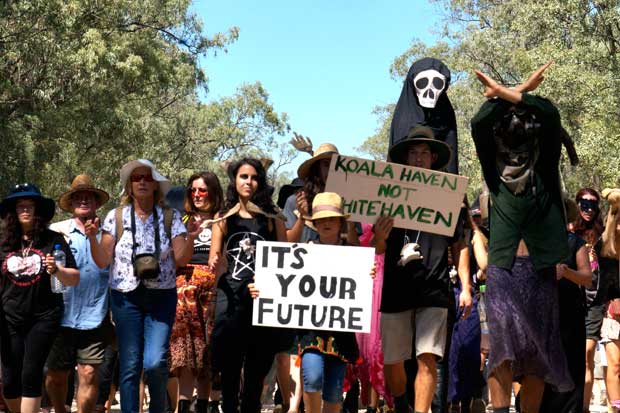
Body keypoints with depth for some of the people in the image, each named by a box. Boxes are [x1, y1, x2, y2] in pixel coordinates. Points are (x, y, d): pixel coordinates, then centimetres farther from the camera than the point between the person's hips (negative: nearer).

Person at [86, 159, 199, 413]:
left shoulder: (171, 218, 4)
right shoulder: (115, 217, 3)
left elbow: (181, 260, -2)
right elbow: (103, 261, 0)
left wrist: (190, 238, -18)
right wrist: (92, 238, -16)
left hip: (162, 297, 0)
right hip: (126, 297, 0)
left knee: (155, 362, -13)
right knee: (129, 365, 0)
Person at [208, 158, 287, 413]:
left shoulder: (273, 220, 10)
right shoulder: (223, 219, 12)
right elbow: (213, 261, 10)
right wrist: (215, 264, -12)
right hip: (231, 297, 0)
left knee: (256, 369, 4)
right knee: (229, 366, -3)